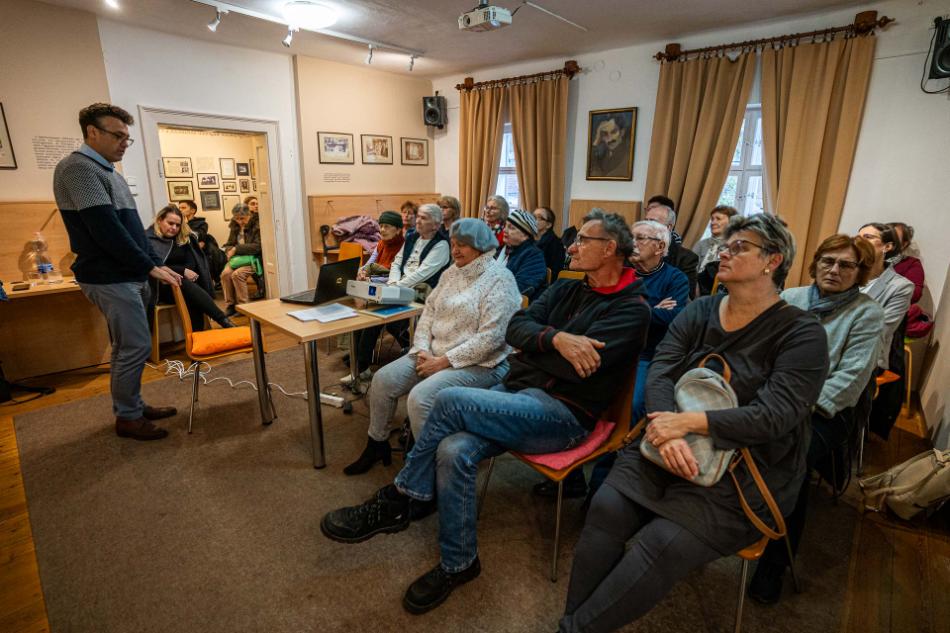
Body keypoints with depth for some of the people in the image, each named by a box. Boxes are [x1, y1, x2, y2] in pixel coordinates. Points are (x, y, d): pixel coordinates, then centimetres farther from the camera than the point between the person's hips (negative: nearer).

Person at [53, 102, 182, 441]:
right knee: (136, 346, -5)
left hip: (128, 275, 9)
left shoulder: (109, 171, 17)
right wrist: (150, 267, -18)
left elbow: (131, 227, 19)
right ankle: (127, 418, 9)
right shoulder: (77, 168, -13)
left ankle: (130, 406, 27)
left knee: (126, 346, 15)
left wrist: (156, 264, 14)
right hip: (110, 278, -9)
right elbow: (106, 230, -21)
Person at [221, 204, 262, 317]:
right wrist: (230, 251, -4)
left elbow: (258, 246, -16)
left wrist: (236, 249, -18)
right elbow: (229, 244, 21)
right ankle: (231, 305, -10)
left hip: (253, 258, -6)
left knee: (237, 274, -30)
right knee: (225, 273, -22)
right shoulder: (235, 227, 15)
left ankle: (243, 305, -16)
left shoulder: (257, 225, -6)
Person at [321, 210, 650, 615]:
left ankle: (398, 501, -2)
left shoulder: (631, 309, -5)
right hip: (516, 391, 6)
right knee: (453, 452, -20)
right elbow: (515, 328, 2)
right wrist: (555, 338, -18)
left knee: (451, 401, -23)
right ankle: (458, 563, 1)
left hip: (562, 414, -6)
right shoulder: (567, 290, 16)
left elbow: (578, 366, -19)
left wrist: (530, 344, -4)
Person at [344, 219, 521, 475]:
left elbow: (490, 338, -21)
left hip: (479, 364, -8)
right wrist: (423, 350, -6)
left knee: (420, 397, -27)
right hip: (434, 354, 8)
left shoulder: (499, 279, -13)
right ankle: (376, 444, 19)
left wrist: (444, 361, -19)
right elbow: (429, 311, 11)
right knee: (382, 380, -3)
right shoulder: (451, 272, 11)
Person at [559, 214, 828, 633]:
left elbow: (775, 415, -16)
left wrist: (688, 422, -25)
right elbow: (659, 374, -4)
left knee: (663, 544, -24)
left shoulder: (801, 333, -5)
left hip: (747, 469, -3)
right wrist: (666, 430, -23)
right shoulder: (698, 312, 8)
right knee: (606, 508, -20)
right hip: (667, 450, 4)